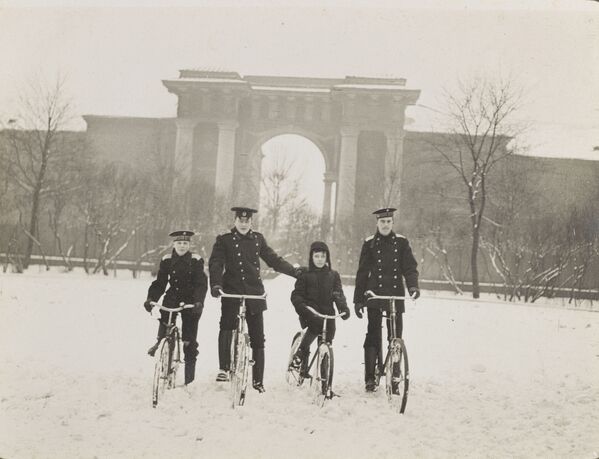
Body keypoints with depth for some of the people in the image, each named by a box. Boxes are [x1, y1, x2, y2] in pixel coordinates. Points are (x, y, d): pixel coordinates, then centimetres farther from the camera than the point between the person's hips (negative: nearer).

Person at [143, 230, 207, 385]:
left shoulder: (196, 260, -8)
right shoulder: (167, 260, 0)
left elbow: (201, 283, -13)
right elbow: (159, 282, 1)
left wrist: (198, 302, -29)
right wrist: (150, 299, -15)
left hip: (191, 300, -2)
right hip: (173, 296, 3)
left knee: (189, 339, -3)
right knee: (165, 315, -28)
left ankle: (189, 377, 7)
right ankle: (160, 342, -2)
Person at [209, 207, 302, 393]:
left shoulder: (258, 239, 12)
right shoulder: (224, 240, 4)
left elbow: (273, 259, 17)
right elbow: (215, 263, -6)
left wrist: (295, 271, 11)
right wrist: (216, 284, -22)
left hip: (254, 293, 3)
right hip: (232, 292, -2)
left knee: (257, 337, 3)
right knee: (226, 326, -24)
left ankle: (258, 380, 12)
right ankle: (224, 369, -15)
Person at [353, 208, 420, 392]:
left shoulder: (401, 242, 7)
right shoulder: (369, 243, 4)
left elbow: (410, 267, 4)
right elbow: (362, 272, 6)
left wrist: (413, 286, -16)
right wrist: (358, 299, 2)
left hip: (396, 295, 1)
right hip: (374, 295, -1)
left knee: (396, 336, 2)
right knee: (373, 335, -3)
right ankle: (370, 378, 1)